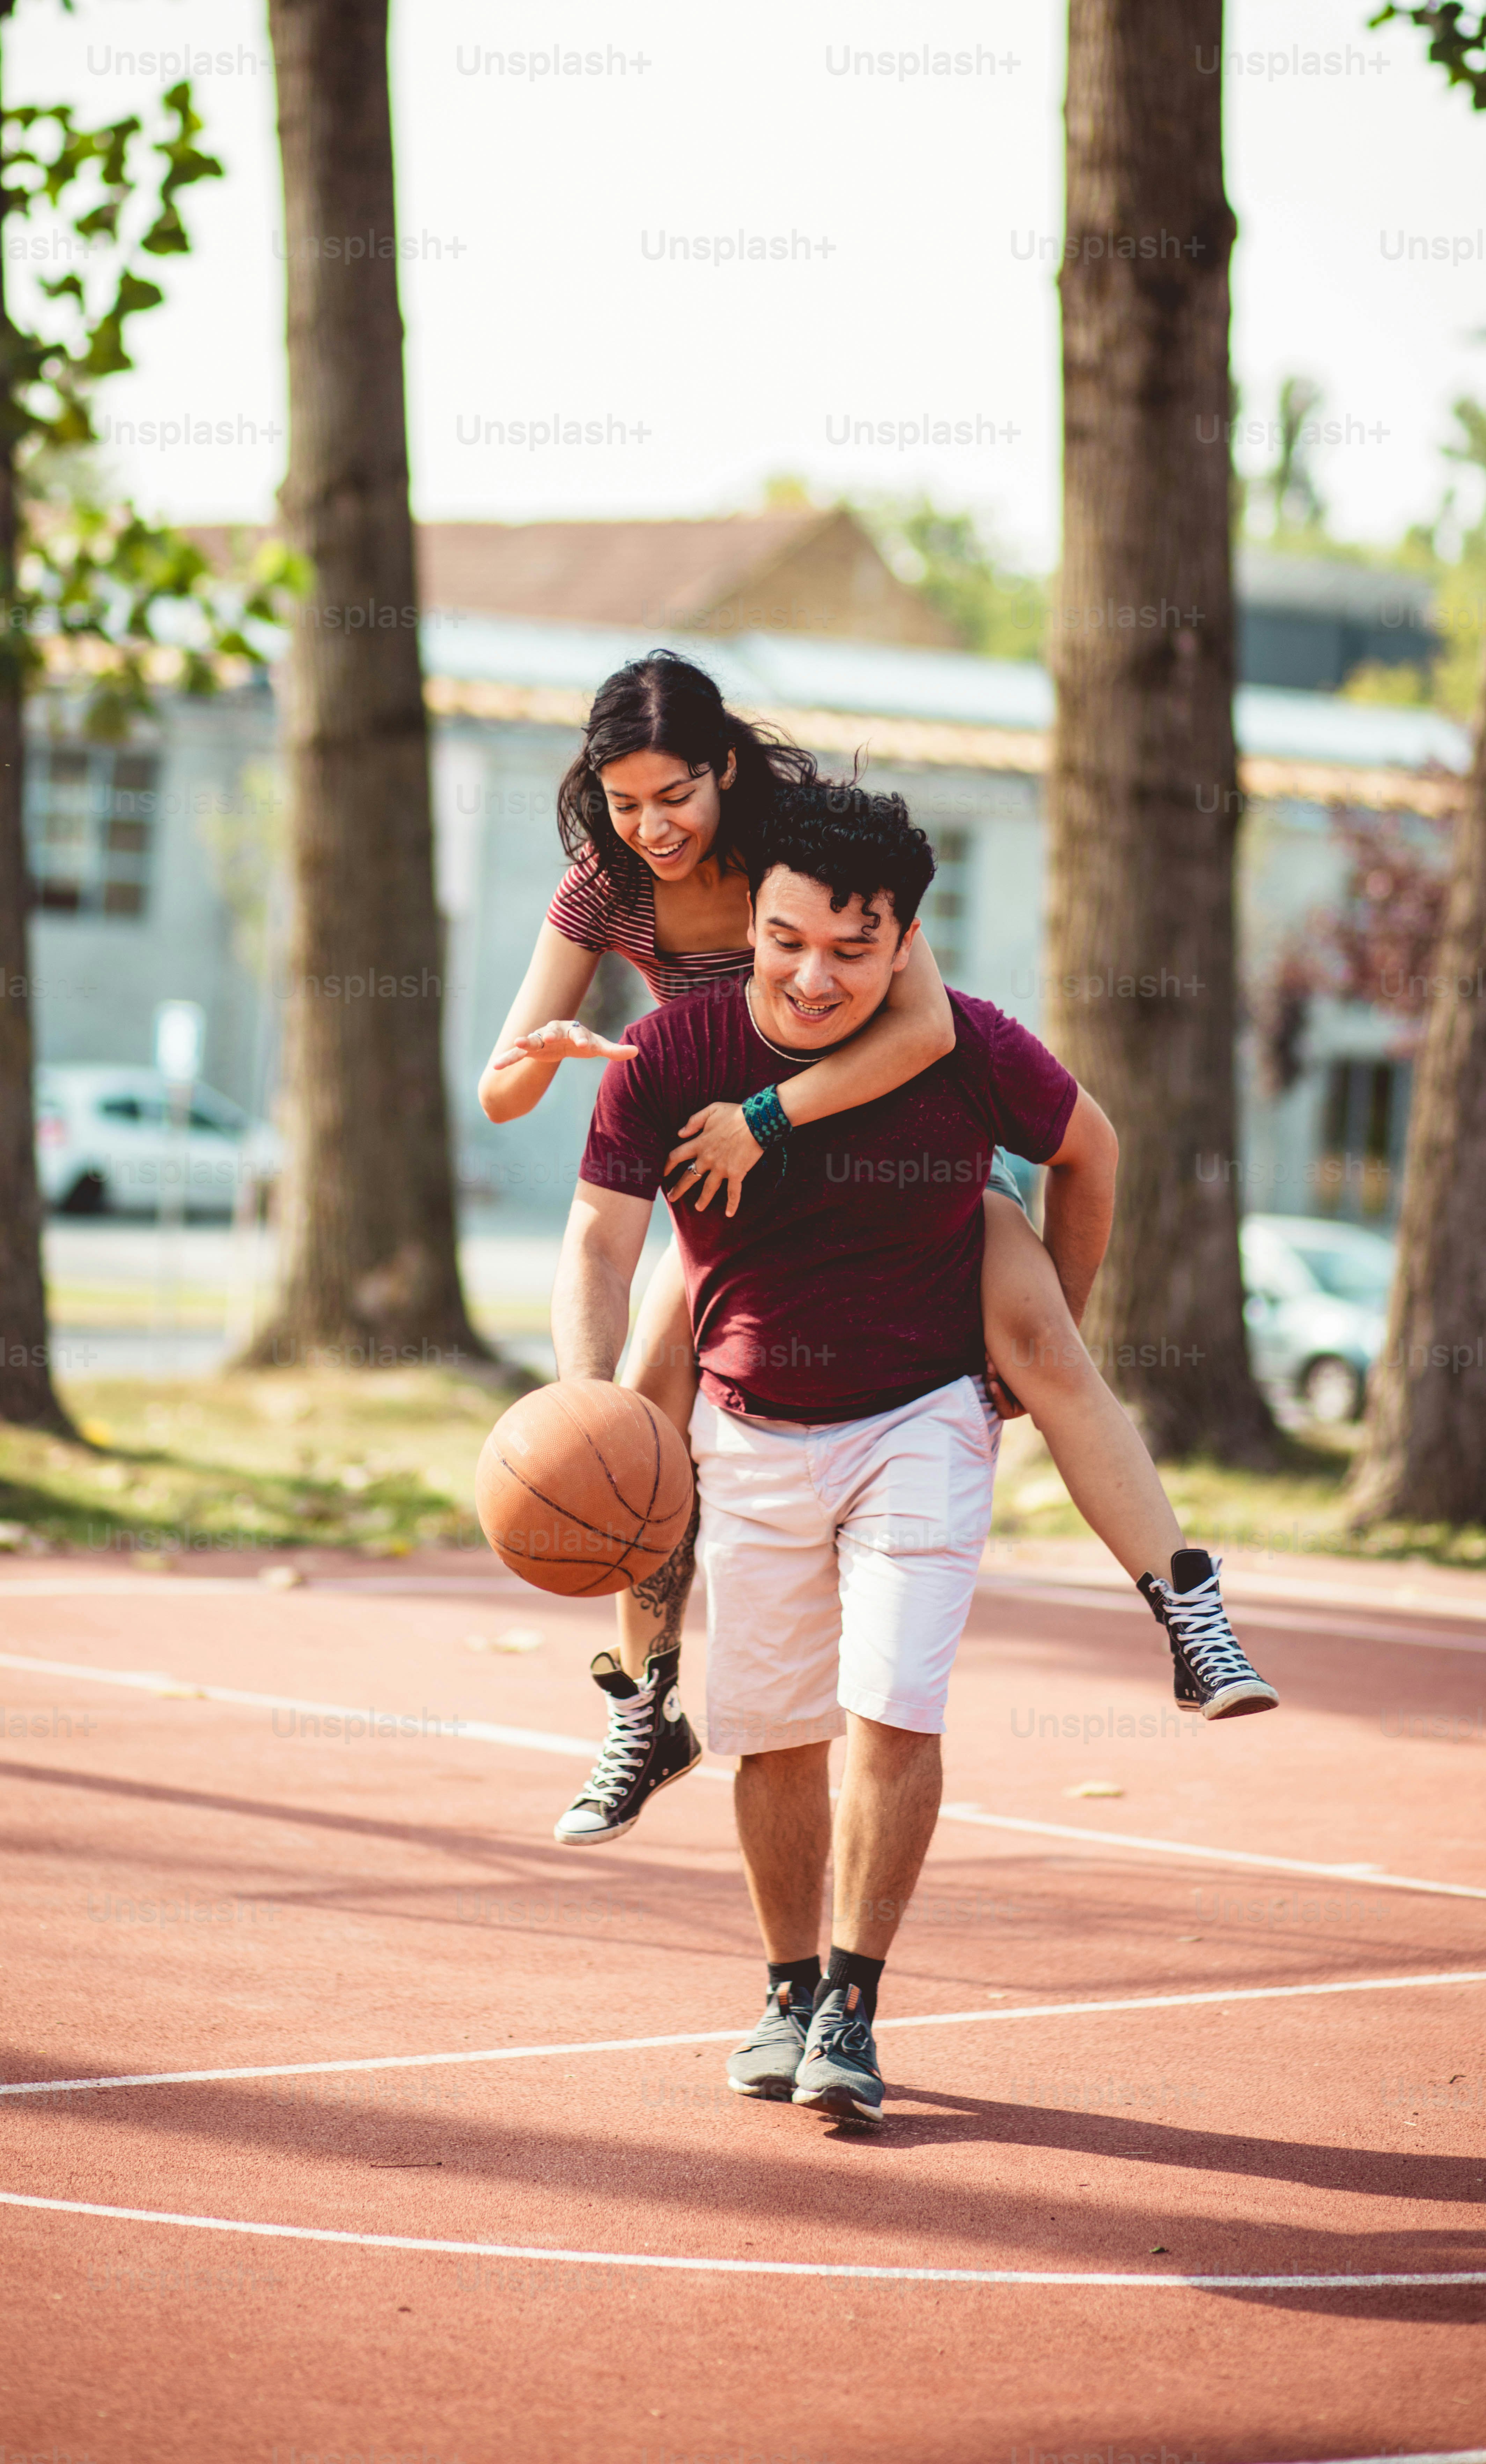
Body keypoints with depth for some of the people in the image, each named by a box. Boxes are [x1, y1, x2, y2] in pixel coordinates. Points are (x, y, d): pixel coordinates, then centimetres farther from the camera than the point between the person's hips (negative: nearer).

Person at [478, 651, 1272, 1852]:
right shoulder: (602, 892, -14)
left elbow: (924, 1028, -40)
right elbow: (499, 1093, -13)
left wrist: (766, 1114, -46)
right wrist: (548, 1047, -37)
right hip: (740, 1158, 4)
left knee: (1037, 1338, -26)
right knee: (649, 1398, -13)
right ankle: (645, 1712, 4)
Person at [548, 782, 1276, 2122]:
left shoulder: (973, 1051, -17)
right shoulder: (671, 1055, -16)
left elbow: (1089, 1148, 3)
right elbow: (601, 1243, -15)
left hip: (924, 1420, -2)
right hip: (752, 1431, 2)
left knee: (893, 1708, -14)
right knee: (772, 1727, 6)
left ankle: (852, 2008, -5)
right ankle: (791, 1992, 23)